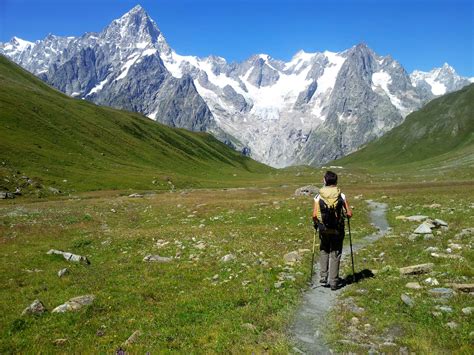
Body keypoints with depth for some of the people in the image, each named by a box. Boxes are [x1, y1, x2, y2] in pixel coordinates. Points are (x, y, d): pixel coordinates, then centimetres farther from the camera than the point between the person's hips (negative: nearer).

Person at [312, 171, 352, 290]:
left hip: (323, 229, 1)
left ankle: (324, 277, 17)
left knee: (324, 251, 22)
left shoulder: (319, 196, -7)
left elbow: (314, 215, -12)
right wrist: (346, 214, 15)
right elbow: (349, 213, -8)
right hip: (338, 230, 0)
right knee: (335, 255, 10)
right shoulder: (341, 196, -7)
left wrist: (316, 223, 8)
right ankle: (333, 282, 13)